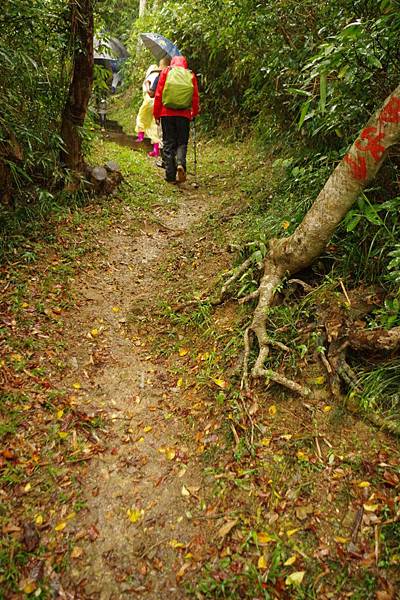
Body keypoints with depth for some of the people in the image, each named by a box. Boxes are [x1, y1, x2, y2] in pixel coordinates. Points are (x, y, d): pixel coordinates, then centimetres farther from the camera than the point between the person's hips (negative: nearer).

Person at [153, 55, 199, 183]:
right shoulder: (191, 75, 8)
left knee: (168, 144, 5)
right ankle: (180, 163, -21)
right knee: (182, 142, 9)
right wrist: (194, 113, 19)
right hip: (184, 114, 0)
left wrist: (156, 114, 7)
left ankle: (170, 176, 3)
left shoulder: (166, 72, 6)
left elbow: (158, 95, 2)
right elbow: (195, 97, 7)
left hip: (167, 113, 0)